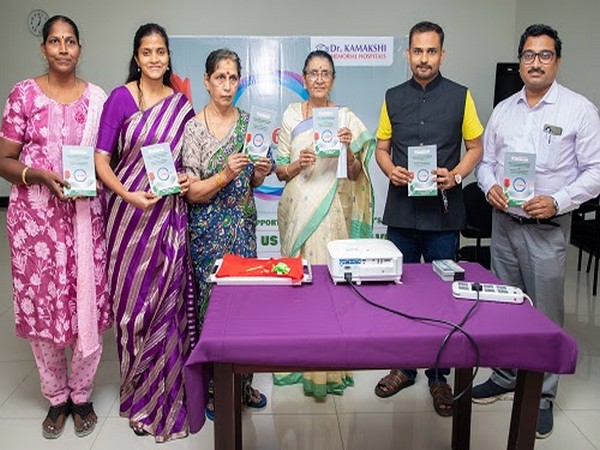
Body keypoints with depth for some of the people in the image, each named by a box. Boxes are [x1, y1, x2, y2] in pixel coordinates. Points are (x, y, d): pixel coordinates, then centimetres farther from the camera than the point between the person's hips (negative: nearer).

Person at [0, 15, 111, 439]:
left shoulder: (97, 97, 7)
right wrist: (42, 176, -15)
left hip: (85, 213, 1)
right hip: (36, 214, 0)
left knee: (88, 305, 0)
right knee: (42, 304, 4)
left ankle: (81, 396, 22)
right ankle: (56, 397, 25)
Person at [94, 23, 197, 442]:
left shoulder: (182, 103, 8)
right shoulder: (120, 98, -2)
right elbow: (101, 160, -5)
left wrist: (189, 178, -5)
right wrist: (128, 194, -20)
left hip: (170, 214, 2)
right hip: (128, 212, -2)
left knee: (168, 300, 4)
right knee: (132, 297, 7)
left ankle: (166, 392, 22)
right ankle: (137, 388, 26)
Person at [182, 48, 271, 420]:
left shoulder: (248, 122, 6)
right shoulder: (194, 127, -9)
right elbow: (193, 193, -11)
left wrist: (259, 174, -7)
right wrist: (225, 175, -25)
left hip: (243, 223, 5)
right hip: (209, 229, -4)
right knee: (213, 299, 2)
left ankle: (242, 381, 26)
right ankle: (213, 388, 20)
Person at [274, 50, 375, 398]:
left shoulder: (348, 118, 5)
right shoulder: (291, 116, 7)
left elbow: (355, 175, 4)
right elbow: (280, 171, 8)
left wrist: (348, 149, -14)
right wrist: (297, 164, -12)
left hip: (333, 212, -1)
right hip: (299, 209, 1)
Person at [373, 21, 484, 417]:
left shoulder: (460, 96, 2)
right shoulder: (394, 97, 8)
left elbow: (476, 147, 5)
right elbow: (381, 148, 12)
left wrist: (456, 175, -13)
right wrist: (391, 170, -9)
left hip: (443, 211, -2)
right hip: (401, 209, 2)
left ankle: (439, 375, 20)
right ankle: (404, 367, 26)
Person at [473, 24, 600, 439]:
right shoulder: (503, 110, 9)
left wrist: (557, 201, -19)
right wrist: (489, 186, -7)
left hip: (547, 228, -4)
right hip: (504, 222, 5)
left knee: (545, 314, 3)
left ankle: (542, 396, 19)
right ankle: (504, 377, 32)